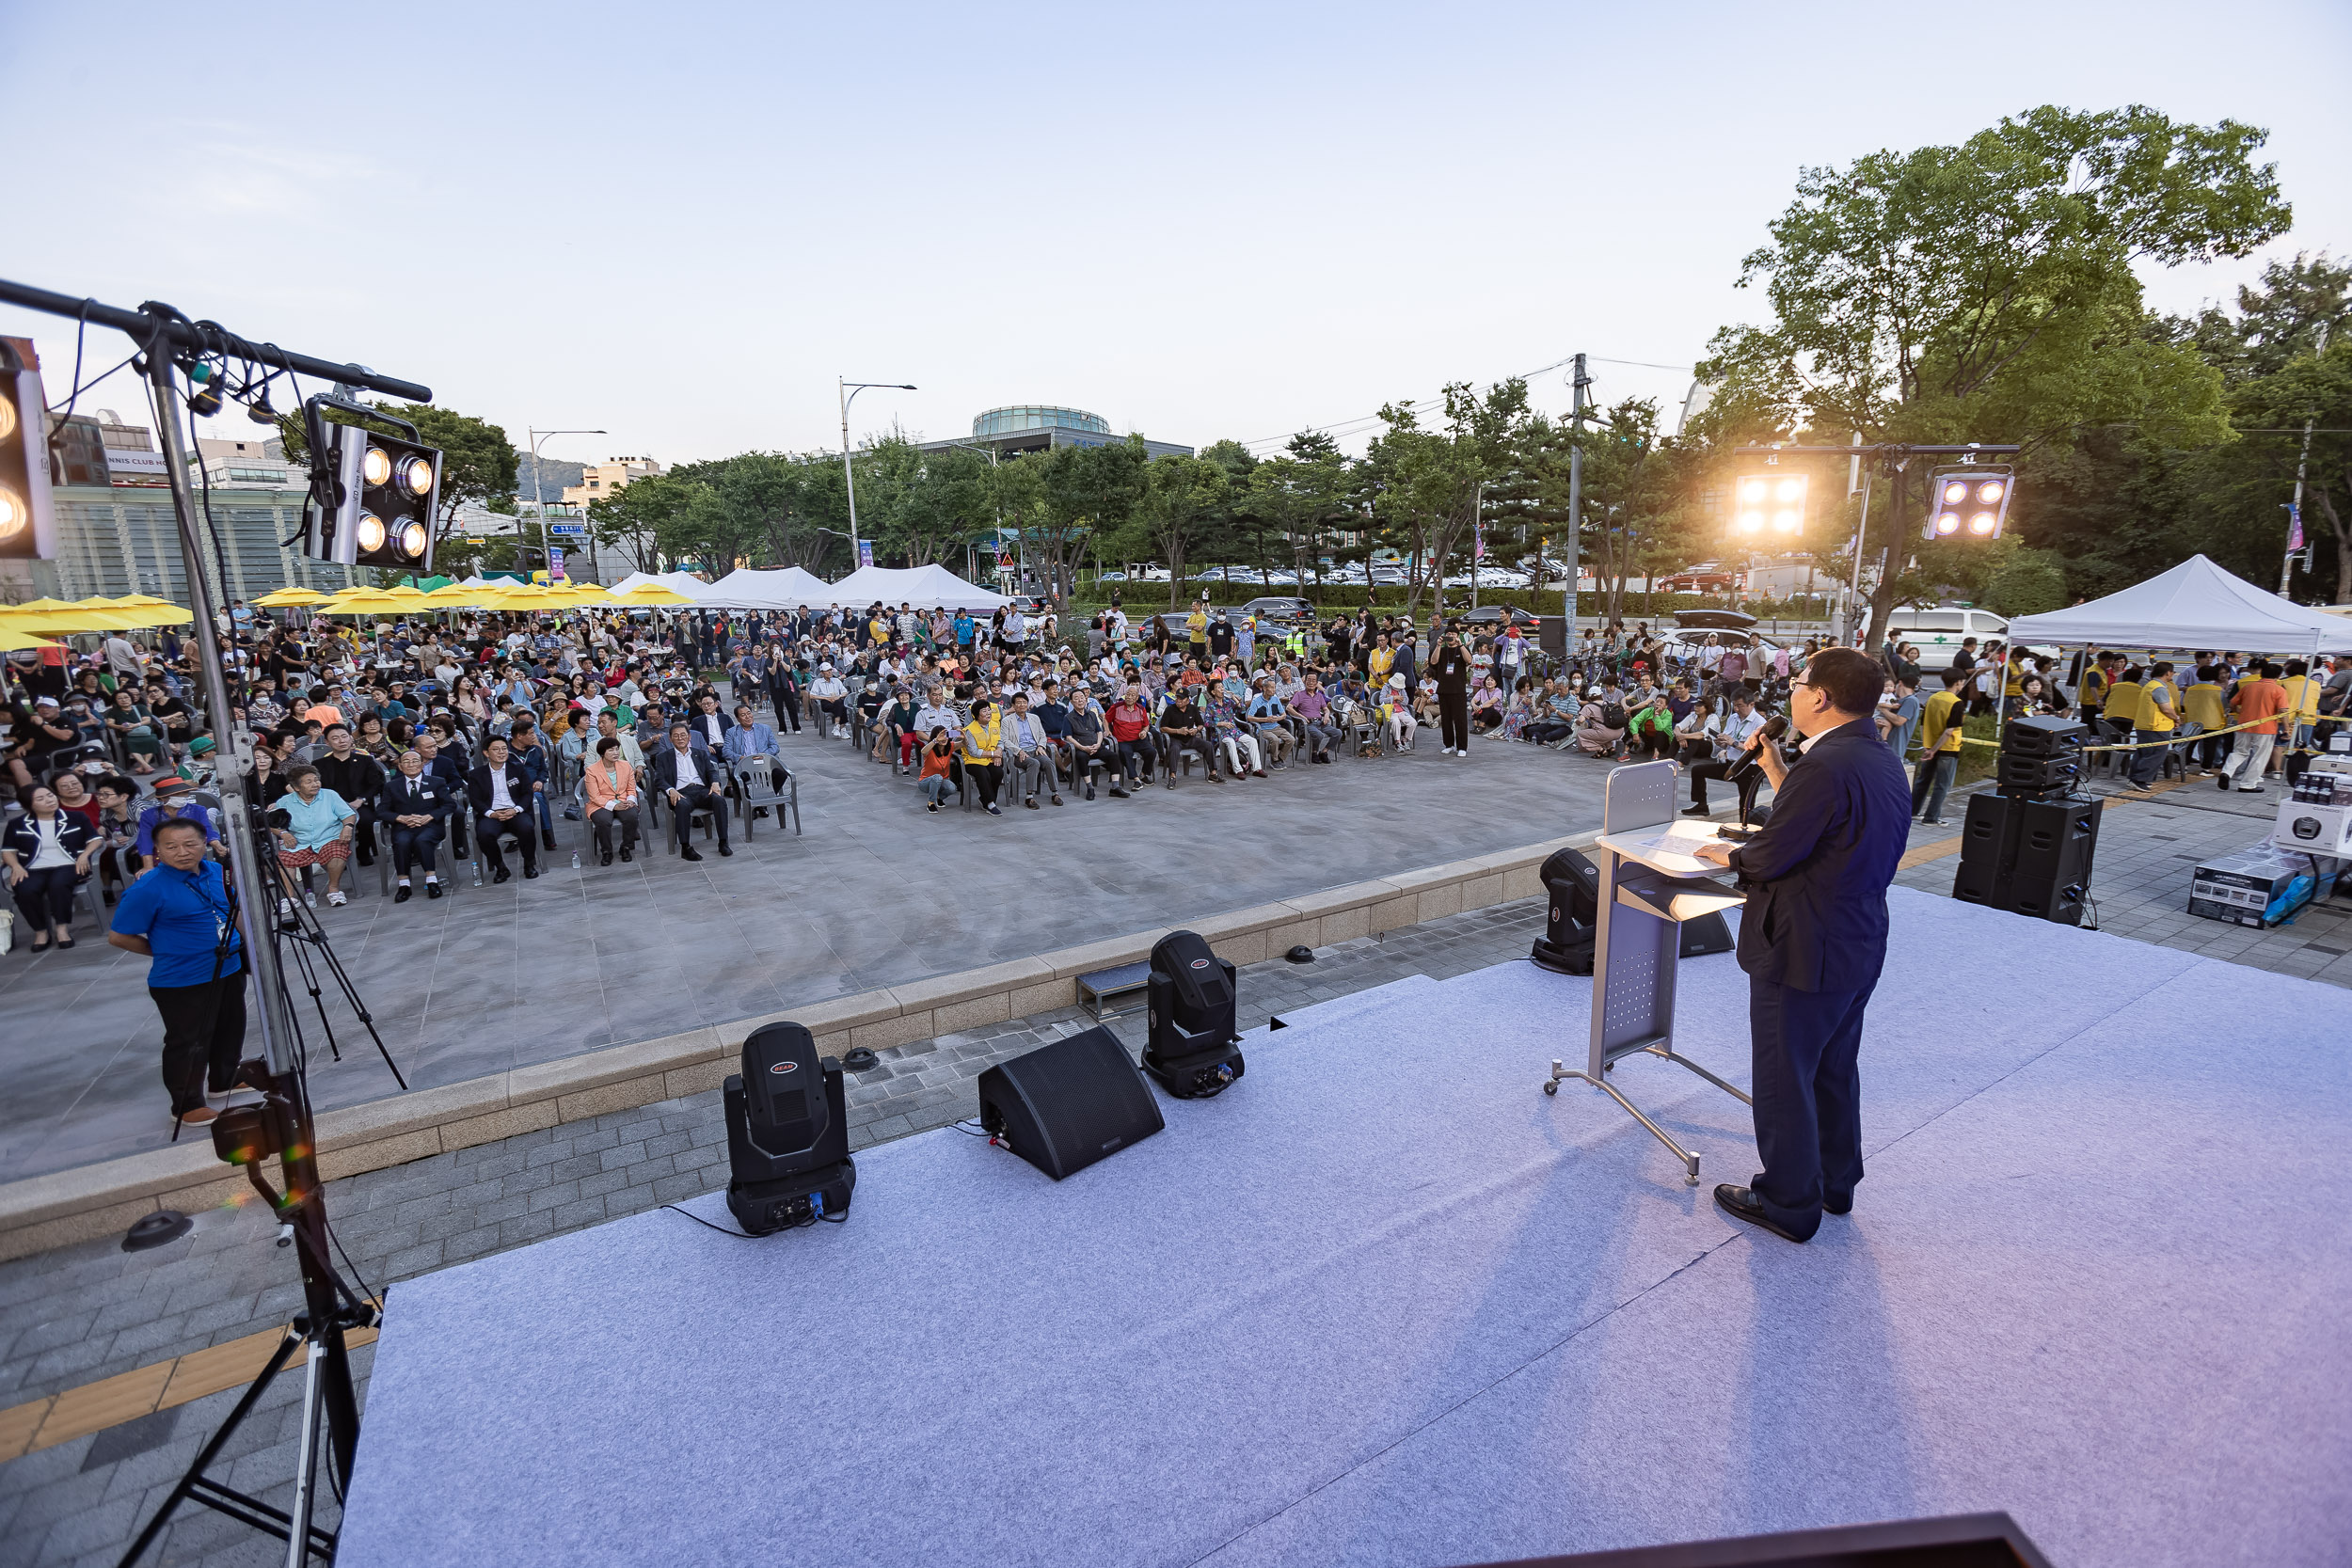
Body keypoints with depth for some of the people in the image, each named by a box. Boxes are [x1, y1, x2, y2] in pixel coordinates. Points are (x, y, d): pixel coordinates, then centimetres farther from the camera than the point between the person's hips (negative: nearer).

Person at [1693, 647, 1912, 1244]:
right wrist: (1777, 769, 9)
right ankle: (1834, 1183, 41)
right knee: (1834, 1071, 24)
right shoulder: (1883, 761, 6)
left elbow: (1769, 857, -23)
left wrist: (1729, 854, -3)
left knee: (1783, 1081, 7)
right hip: (1859, 945, 10)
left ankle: (1788, 1204, 22)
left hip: (1803, 950, -10)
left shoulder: (1826, 765, -26)